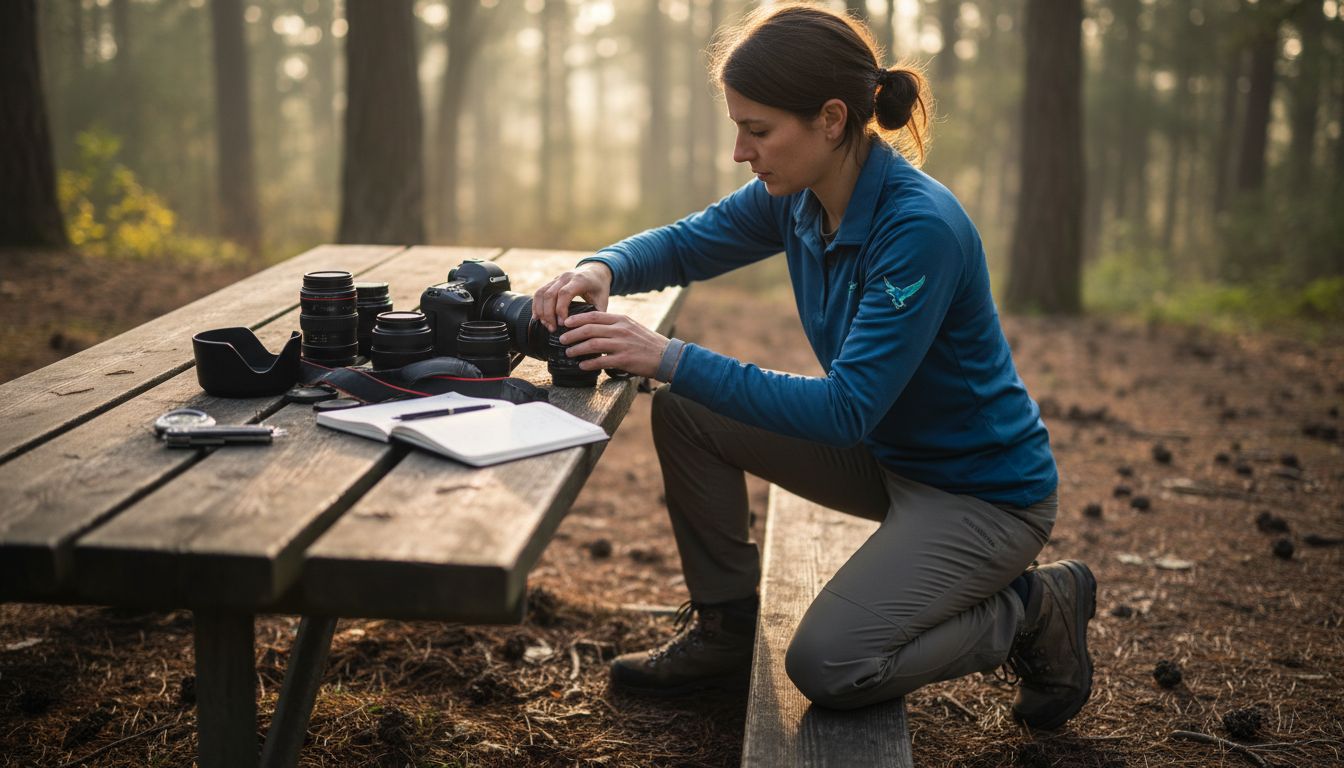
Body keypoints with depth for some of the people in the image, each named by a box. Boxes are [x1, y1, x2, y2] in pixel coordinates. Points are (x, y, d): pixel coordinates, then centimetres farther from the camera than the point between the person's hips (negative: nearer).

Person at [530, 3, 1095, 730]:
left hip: (983, 490, -7)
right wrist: (601, 268, -16)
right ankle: (724, 627, 12)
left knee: (828, 666, -22)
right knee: (685, 411, -4)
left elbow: (846, 409, -33)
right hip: (883, 450, 7)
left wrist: (670, 358, -35)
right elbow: (685, 243, 7)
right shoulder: (795, 195, -7)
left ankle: (1031, 609, 4)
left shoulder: (920, 228, -30)